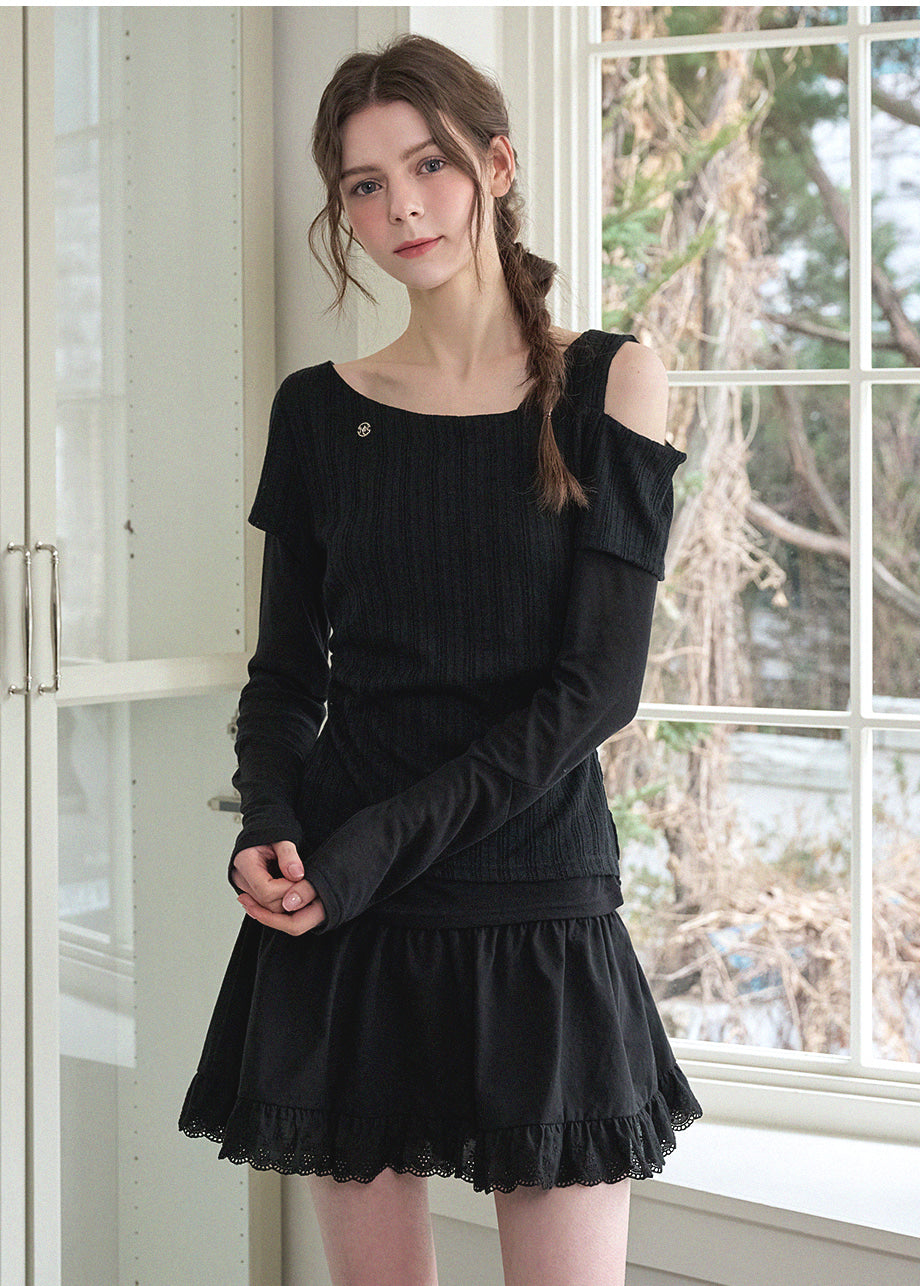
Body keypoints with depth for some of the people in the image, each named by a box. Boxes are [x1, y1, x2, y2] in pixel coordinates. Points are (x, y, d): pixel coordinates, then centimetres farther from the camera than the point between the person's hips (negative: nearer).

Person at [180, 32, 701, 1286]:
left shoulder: (609, 384, 0)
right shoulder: (320, 409, 8)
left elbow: (599, 685, -7)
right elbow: (285, 669, 12)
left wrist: (391, 835, -14)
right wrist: (267, 828, -9)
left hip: (539, 910, -2)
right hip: (340, 920, 2)